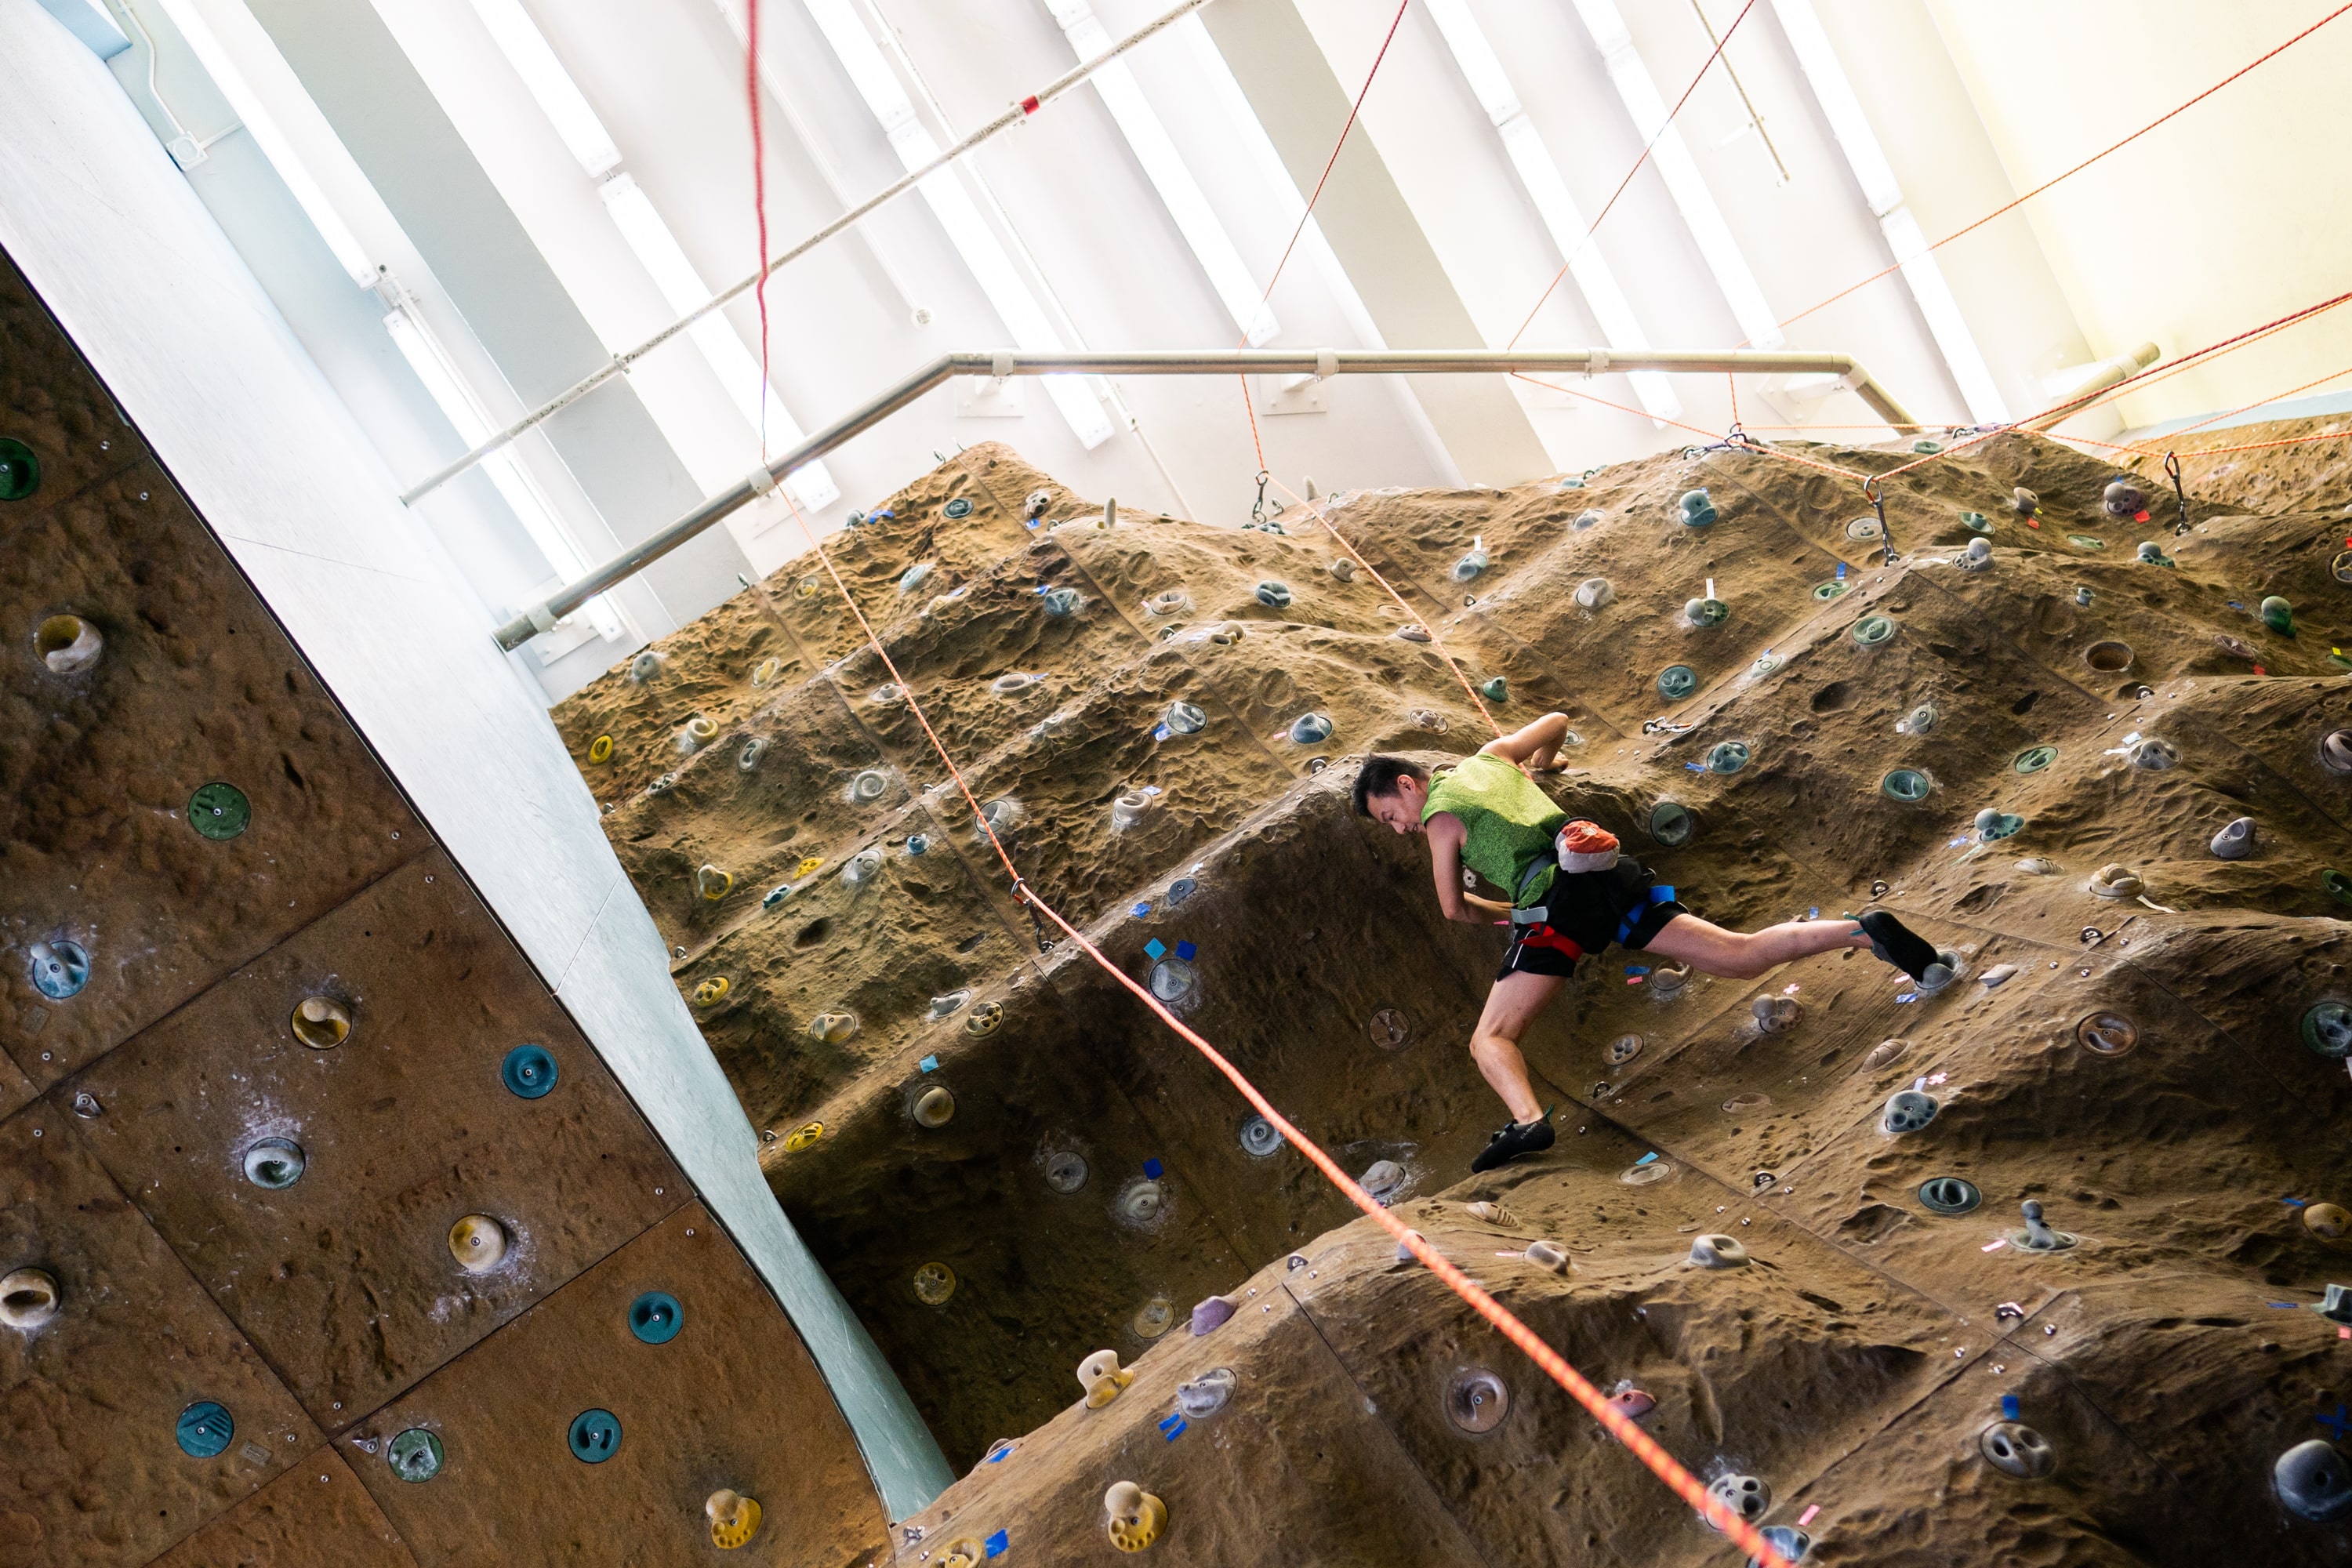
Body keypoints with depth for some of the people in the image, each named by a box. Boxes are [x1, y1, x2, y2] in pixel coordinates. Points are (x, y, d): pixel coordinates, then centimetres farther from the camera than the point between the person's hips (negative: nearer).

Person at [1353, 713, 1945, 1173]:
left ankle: (1529, 1119, -39)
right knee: (1742, 957, 4)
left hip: (1556, 897, -7)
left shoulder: (1440, 817, 8)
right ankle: (1863, 930, -11)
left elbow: (1455, 908, 12)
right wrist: (1539, 765, 58)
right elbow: (1557, 720, 39)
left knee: (1490, 1040, -10)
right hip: (1613, 874, 7)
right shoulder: (1490, 757, 25)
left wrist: (1505, 913, 30)